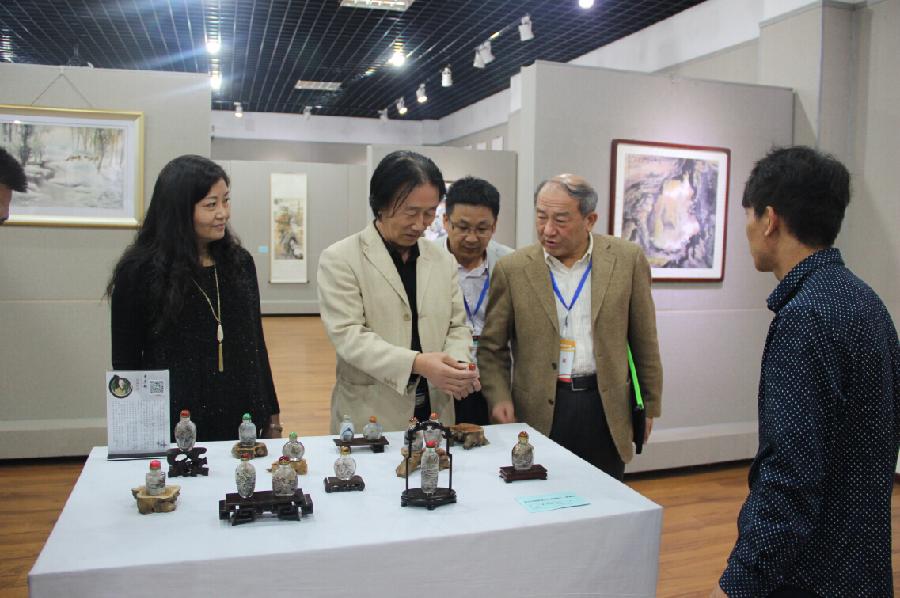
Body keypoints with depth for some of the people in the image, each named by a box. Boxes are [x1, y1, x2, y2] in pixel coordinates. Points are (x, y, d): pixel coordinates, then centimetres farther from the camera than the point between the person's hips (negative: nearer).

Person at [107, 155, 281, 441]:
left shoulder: (239, 262, 3)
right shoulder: (139, 271, -8)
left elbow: (257, 346, 8)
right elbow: (126, 364, -3)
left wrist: (272, 417, 8)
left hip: (242, 424, 4)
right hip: (173, 430, -3)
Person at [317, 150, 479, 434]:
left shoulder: (444, 261, 7)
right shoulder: (340, 259, -8)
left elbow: (456, 327, 9)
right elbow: (347, 335, -16)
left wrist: (458, 364, -14)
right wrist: (416, 363, -29)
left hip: (436, 412, 4)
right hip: (369, 415, -4)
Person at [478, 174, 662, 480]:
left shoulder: (627, 259, -1)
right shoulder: (512, 269, -2)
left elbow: (644, 340, 6)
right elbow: (491, 348, 4)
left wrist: (649, 405, 10)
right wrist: (499, 397, -9)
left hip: (606, 406, 1)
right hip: (539, 409, 0)